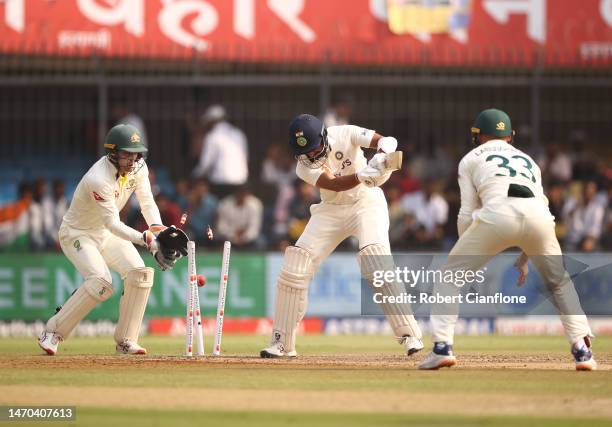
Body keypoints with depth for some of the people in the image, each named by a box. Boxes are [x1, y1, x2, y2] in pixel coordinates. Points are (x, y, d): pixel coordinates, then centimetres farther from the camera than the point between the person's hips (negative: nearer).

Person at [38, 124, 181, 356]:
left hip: (107, 233, 7)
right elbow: (113, 224, -36)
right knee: (101, 283, -27)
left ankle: (125, 341, -2)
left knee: (140, 273, -11)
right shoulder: (99, 179, -33)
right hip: (77, 233, -7)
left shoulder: (138, 167, -10)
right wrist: (146, 239, -47)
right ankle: (53, 333, -14)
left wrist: (158, 230, -29)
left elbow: (147, 202, -9)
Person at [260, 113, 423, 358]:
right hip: (332, 210, 3)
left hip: (367, 203, -3)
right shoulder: (304, 166, -15)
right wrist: (362, 175, -50)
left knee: (376, 263, -26)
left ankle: (409, 335, -21)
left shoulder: (345, 135, -18)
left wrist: (382, 156, -51)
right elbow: (335, 184, -31)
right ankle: (282, 343, 5)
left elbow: (387, 141, -28)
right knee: (294, 266, -6)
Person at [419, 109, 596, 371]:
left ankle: (442, 348, -2)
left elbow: (467, 213, 17)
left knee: (451, 274, 13)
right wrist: (525, 256, 39)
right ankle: (582, 351, 13)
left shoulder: (472, 159, 26)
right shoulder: (527, 160, 38)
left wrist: (468, 251, 30)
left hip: (497, 214, -3)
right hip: (539, 217, 3)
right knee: (559, 282, 26)